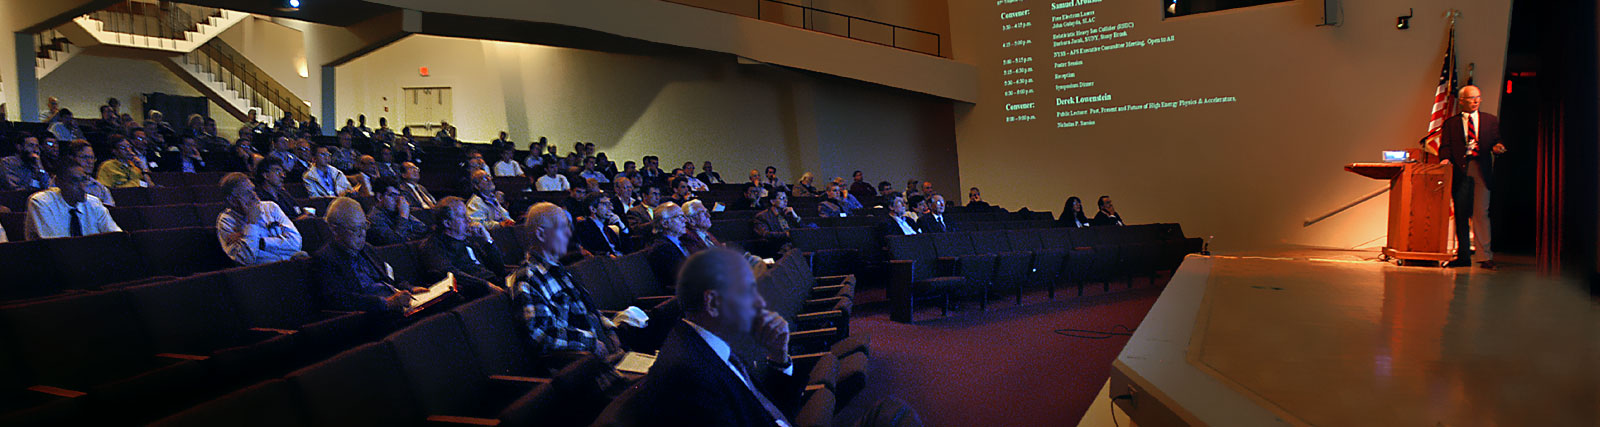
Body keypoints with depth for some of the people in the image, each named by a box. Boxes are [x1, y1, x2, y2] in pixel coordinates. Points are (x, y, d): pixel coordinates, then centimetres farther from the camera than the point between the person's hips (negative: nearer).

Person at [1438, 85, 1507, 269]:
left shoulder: (1491, 120, 15)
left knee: (1481, 213, -9)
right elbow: (1445, 146, 5)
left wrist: (1498, 146, -12)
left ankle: (1485, 256, -6)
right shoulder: (1450, 123, 12)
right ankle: (1463, 255, 12)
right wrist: (1445, 159, -15)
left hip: (1481, 170, 0)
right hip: (1459, 172, 1)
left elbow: (1498, 140, 11)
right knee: (1461, 214, 5)